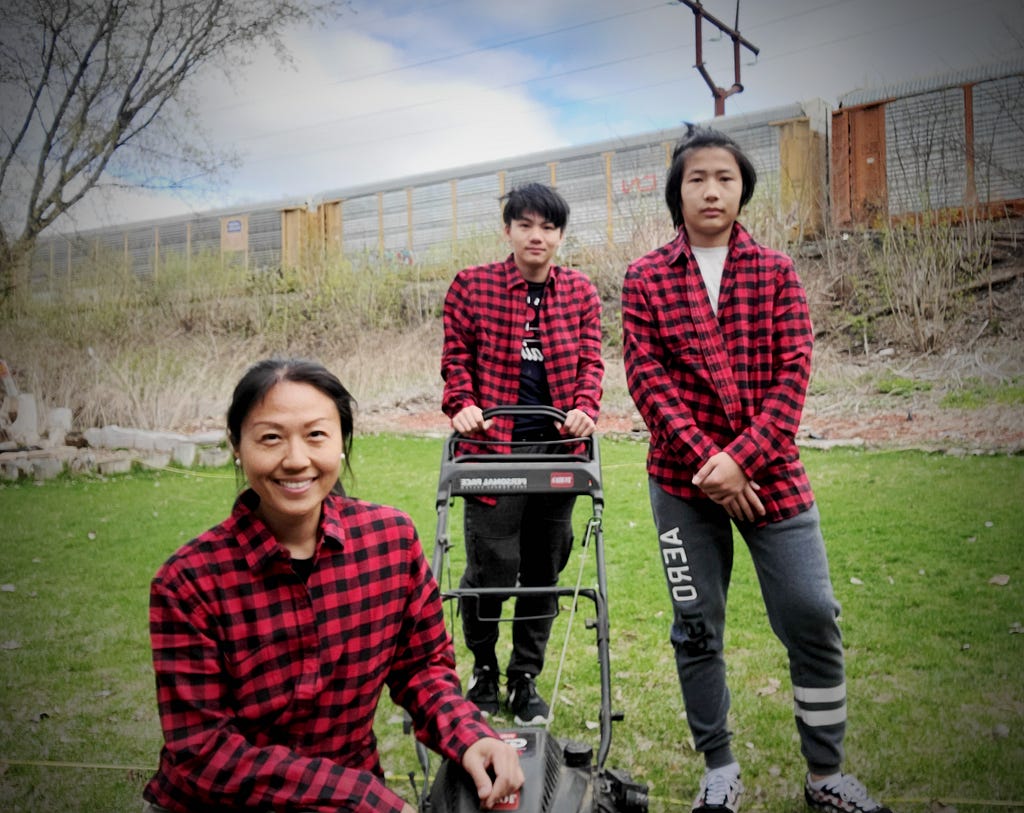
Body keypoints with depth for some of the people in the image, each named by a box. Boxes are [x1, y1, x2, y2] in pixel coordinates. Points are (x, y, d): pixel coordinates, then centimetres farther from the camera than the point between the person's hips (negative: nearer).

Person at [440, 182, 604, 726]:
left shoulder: (581, 292, 9)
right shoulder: (471, 285, 3)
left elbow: (590, 361, 7)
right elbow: (457, 357, 5)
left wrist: (585, 407, -11)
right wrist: (462, 405, -10)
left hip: (557, 445, 3)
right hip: (494, 443, -3)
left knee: (544, 568, 9)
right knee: (491, 566, -4)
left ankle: (525, 679, 26)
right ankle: (483, 669, 23)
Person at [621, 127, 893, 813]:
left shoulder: (776, 270, 6)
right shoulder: (646, 278, 3)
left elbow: (793, 372, -4)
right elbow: (648, 379, -5)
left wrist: (740, 457, -15)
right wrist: (706, 460, -14)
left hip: (771, 472, 1)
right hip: (684, 478, 0)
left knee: (813, 617, 0)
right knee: (697, 627, 7)